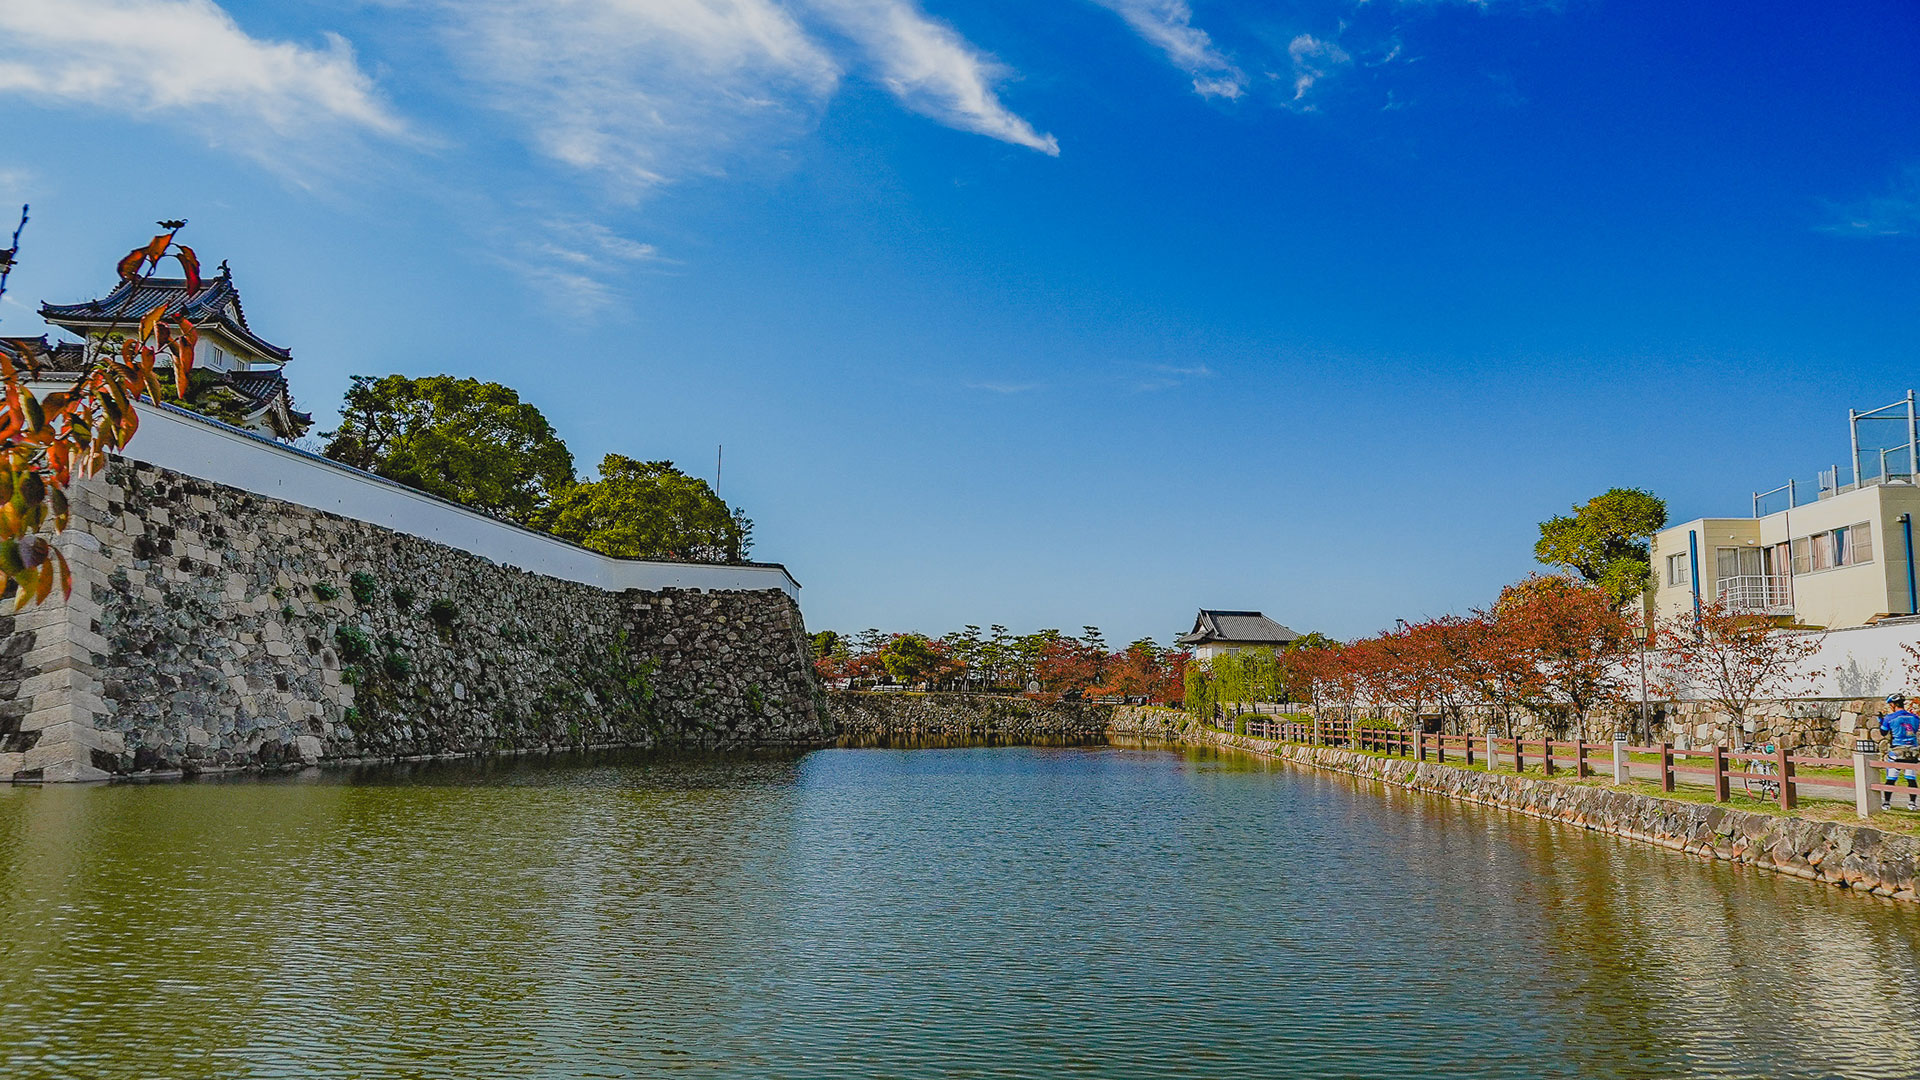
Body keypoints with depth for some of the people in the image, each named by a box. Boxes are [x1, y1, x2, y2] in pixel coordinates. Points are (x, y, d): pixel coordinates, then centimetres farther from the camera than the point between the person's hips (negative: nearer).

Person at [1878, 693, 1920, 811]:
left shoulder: (1890, 718, -7)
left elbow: (1883, 733, 5)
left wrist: (1881, 721, 19)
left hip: (1896, 753, -3)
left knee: (1891, 779, 3)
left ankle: (1886, 802, 6)